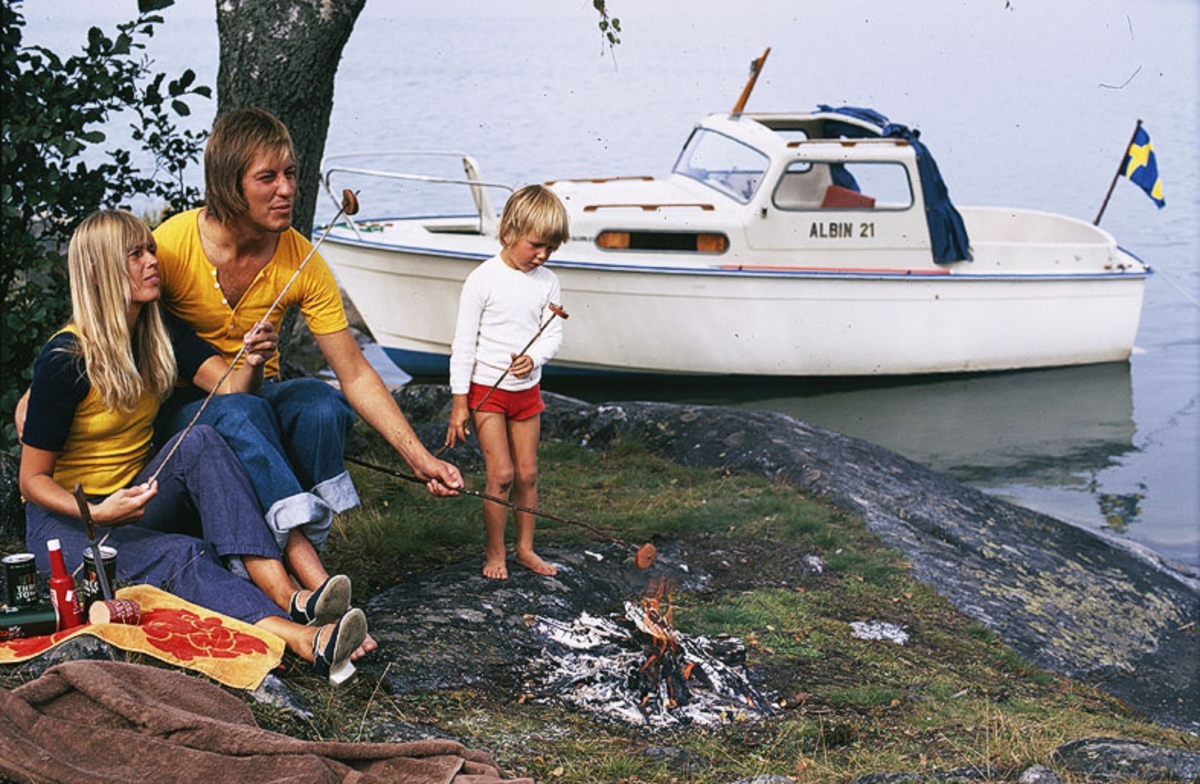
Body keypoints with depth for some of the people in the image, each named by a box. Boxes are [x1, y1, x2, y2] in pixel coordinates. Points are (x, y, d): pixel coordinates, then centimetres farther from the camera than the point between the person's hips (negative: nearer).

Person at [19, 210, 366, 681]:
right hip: (66, 520, -5)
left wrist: (253, 364, -35)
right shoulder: (65, 360, -18)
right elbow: (33, 479, -14)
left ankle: (287, 595, -41)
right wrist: (97, 514, -32)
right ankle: (300, 639, -59)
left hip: (137, 505, 5)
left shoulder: (159, 336, 1)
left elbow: (233, 389, -12)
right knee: (182, 556, -34)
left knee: (200, 442, -26)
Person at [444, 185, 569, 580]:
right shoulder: (482, 280, -13)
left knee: (527, 473, 9)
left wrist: (533, 358, -19)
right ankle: (494, 554, 7)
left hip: (526, 388, 5)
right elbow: (464, 342, -11)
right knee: (501, 474, -7)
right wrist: (459, 401, -12)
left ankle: (525, 548, 22)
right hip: (486, 388, -5)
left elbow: (553, 335, 5)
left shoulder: (548, 283, 1)